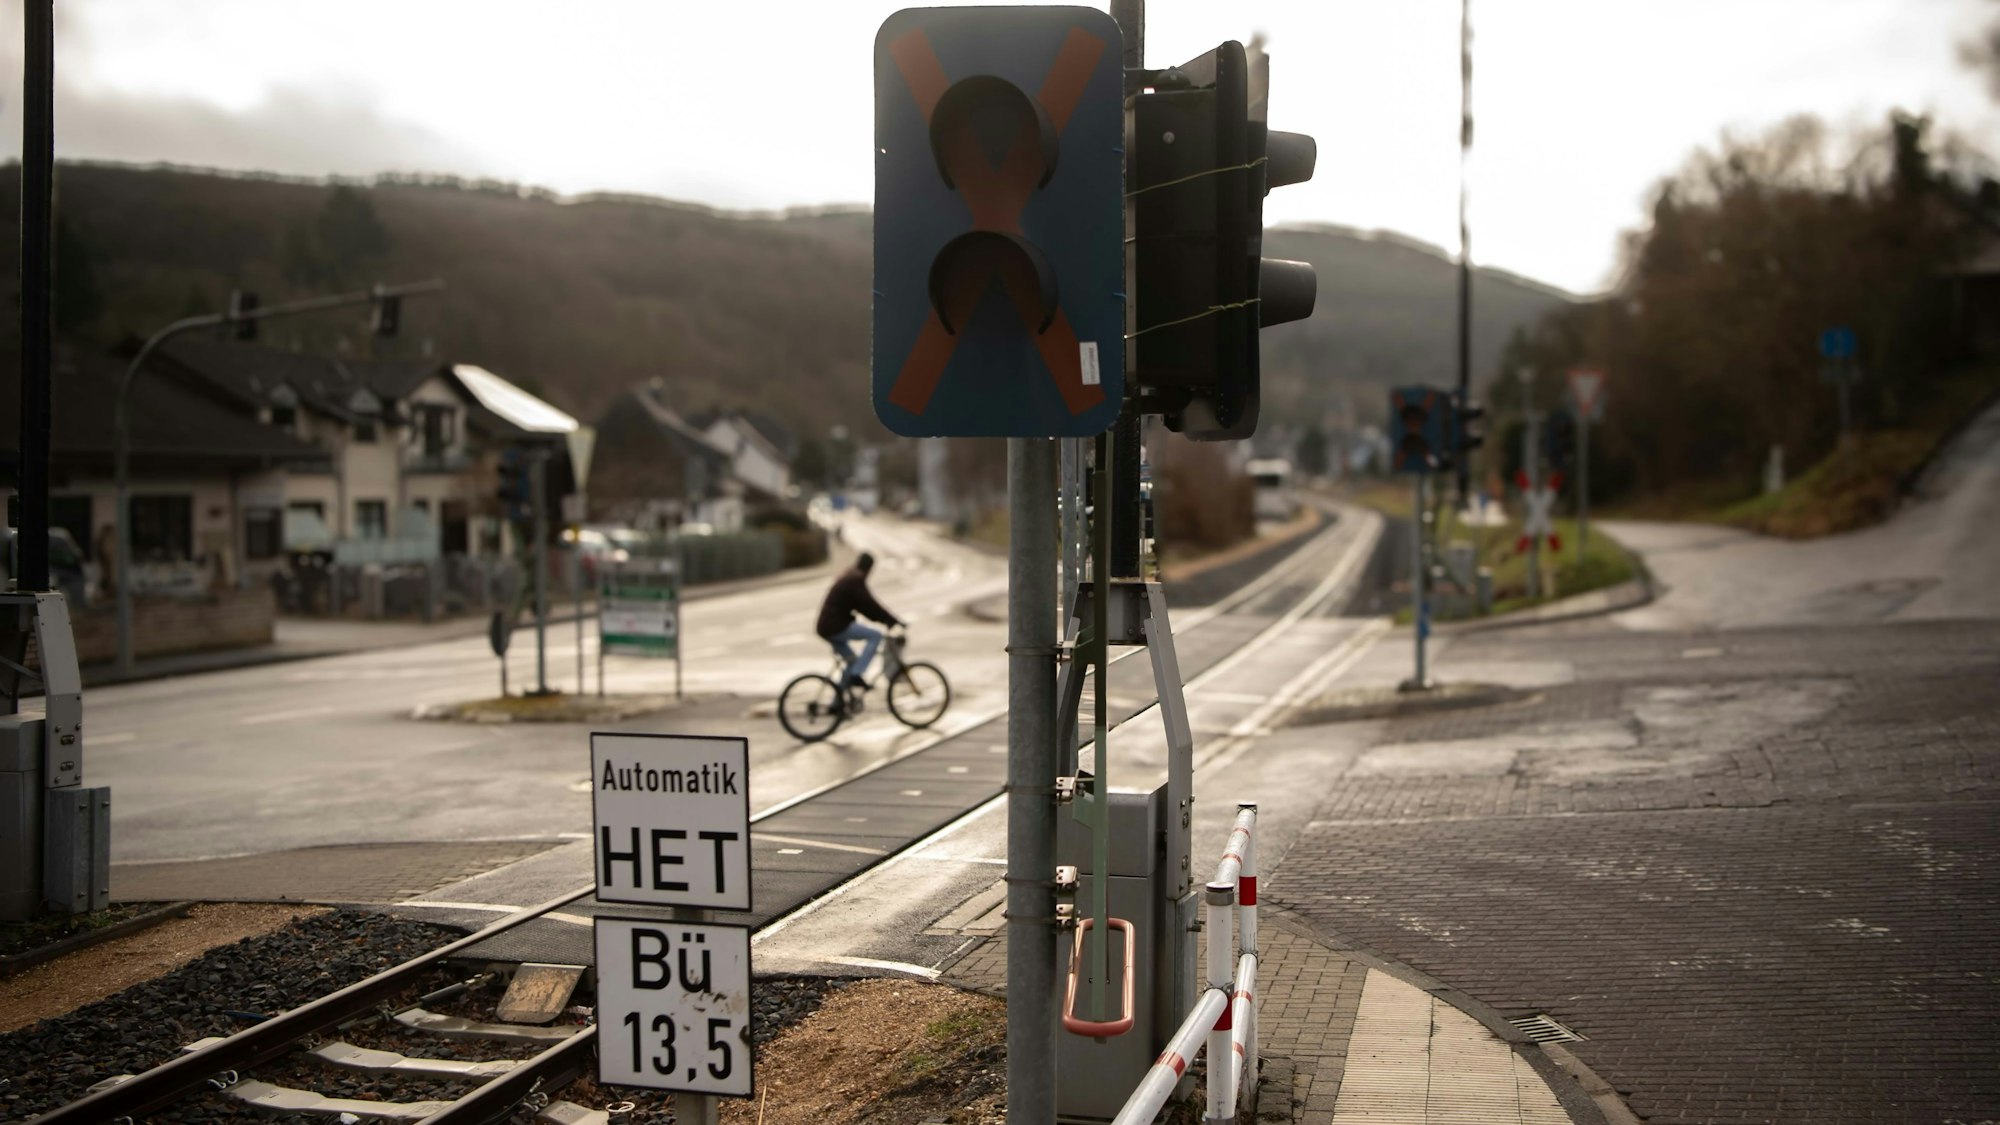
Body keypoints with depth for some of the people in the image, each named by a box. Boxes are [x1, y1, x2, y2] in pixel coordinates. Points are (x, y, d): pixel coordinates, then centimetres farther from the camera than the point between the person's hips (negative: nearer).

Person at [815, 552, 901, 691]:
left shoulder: (848, 579, 20)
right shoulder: (855, 580, -11)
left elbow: (861, 605, 23)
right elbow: (869, 604, -16)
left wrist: (886, 619, 19)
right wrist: (893, 620, -12)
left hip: (827, 628, 10)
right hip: (836, 627, -10)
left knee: (852, 661, 20)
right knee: (875, 636, -11)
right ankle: (856, 675, -14)